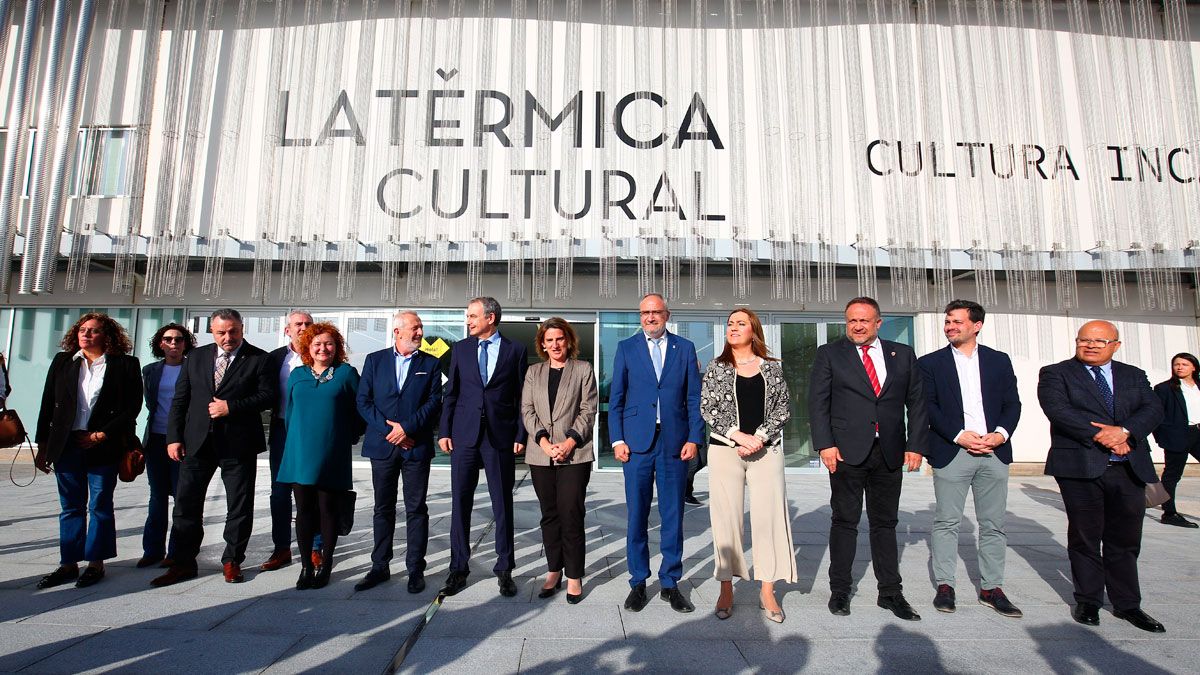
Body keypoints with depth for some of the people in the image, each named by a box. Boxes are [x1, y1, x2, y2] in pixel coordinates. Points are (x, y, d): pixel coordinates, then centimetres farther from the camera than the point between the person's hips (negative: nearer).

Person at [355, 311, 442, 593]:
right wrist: (388, 429, -10)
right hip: (382, 445, 1)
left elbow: (434, 402, -3)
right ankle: (380, 567, 23)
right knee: (383, 508, 11)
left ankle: (415, 569, 12)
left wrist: (407, 428, -14)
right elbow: (363, 401, 1)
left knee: (416, 509, 3)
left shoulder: (430, 364, 5)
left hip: (416, 446, -1)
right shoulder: (375, 360, 7)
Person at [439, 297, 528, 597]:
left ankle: (505, 569, 18)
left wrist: (521, 435, -4)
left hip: (500, 437, -2)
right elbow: (450, 393, 9)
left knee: (502, 504, 6)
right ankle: (459, 568, 19)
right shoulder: (460, 349, 9)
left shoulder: (515, 351, 2)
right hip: (464, 436, 2)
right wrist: (445, 431, 3)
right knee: (460, 503, 6)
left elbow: (522, 397, 1)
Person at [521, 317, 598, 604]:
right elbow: (527, 410, 6)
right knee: (549, 515, 10)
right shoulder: (533, 372, 13)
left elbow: (588, 411, -1)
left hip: (574, 454, -3)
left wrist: (569, 442, -12)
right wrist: (543, 441, -9)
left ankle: (574, 576, 7)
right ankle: (554, 572, 21)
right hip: (541, 455, 3)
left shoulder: (583, 370, 5)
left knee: (571, 515, -5)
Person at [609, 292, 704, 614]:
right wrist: (617, 439, -3)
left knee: (673, 516, 7)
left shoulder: (685, 348, 9)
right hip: (637, 442, 0)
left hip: (675, 442, 1)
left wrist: (694, 438, -2)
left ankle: (670, 583, 21)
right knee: (637, 516, 6)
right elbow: (615, 398, 5)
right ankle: (638, 583, 20)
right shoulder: (626, 347, 7)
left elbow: (694, 398, 7)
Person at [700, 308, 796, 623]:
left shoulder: (772, 367, 7)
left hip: (766, 449, 1)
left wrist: (759, 437, -10)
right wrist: (737, 435, -12)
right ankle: (726, 589, 12)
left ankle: (767, 591, 12)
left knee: (769, 516, 0)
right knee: (726, 517, 2)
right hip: (725, 449, 0)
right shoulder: (716, 368, 6)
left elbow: (783, 407, 3)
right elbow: (707, 408, -1)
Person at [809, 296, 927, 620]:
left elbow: (916, 402, 11)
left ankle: (890, 592, 21)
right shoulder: (829, 354, 3)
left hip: (890, 453, 2)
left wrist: (915, 445, 2)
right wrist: (825, 444, -10)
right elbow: (817, 402, -1)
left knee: (885, 523, 10)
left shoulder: (903, 354, 11)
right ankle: (839, 590, 15)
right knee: (845, 521, 4)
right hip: (847, 451, -2)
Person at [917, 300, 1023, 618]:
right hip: (951, 452, -2)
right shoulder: (930, 363, 4)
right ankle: (944, 585, 11)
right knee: (946, 522, 1)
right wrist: (959, 435, -13)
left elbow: (1012, 403, 8)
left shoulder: (999, 360, 11)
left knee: (994, 524, 8)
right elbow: (929, 407, -3)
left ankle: (991, 588, 20)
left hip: (994, 451, 3)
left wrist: (1001, 433, -9)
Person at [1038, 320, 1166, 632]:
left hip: (1129, 468, 4)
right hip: (1080, 467, -3)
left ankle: (1127, 604, 23)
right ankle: (1088, 602, 18)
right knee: (1085, 538, 5)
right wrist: (1100, 435, -19)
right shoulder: (1055, 373, 1)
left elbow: (1153, 409, 1)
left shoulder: (1134, 375, 15)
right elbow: (1057, 409, -13)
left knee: (1126, 539, 10)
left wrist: (1124, 431, -17)